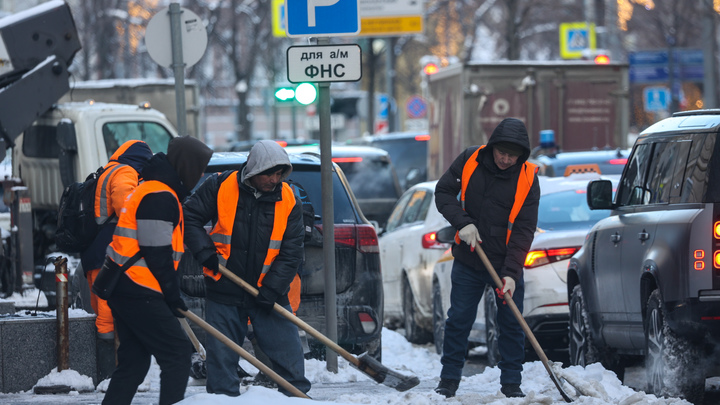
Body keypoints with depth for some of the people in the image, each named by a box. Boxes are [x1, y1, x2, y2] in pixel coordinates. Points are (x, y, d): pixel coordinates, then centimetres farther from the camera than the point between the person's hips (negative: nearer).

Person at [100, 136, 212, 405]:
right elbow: (157, 255, -18)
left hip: (124, 289, 11)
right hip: (138, 292, -11)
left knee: (134, 360, 14)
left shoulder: (151, 190, 19)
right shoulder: (160, 197, -15)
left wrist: (172, 294, 20)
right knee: (177, 353, -8)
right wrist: (173, 296, -9)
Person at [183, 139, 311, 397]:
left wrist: (272, 289, -13)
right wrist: (206, 253, -10)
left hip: (268, 292, 1)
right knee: (221, 356, 4)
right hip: (224, 291, -1)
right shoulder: (220, 187, -8)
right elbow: (190, 217, 2)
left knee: (288, 352, 0)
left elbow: (291, 252, -3)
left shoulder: (288, 200, -4)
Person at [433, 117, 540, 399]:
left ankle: (511, 383, 11)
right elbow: (443, 192, 1)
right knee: (458, 321, 4)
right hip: (468, 260, 1)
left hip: (507, 265, -1)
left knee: (511, 324, 1)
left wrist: (511, 273, -21)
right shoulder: (469, 161, -6)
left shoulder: (527, 179, -11)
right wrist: (462, 222, -16)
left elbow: (524, 231, -13)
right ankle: (449, 380, 14)